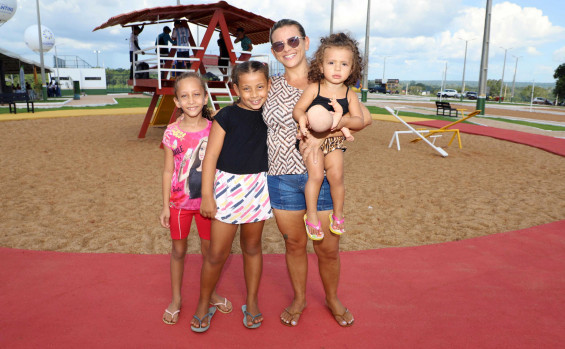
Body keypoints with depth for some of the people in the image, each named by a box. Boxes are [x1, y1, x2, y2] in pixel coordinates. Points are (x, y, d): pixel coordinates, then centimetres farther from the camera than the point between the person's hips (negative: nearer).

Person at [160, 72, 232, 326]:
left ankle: (210, 293, 36)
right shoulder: (172, 132, -8)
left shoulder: (214, 129, -6)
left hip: (207, 200, 1)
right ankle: (176, 299, 32)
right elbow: (168, 171, -2)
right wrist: (165, 206, -1)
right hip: (179, 201, 0)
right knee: (178, 250, 13)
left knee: (209, 248, 13)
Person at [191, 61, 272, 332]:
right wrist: (206, 194, -12)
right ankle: (203, 305, 26)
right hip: (228, 185, -3)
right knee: (217, 253, 3)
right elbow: (211, 156, -9)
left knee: (251, 247, 17)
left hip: (258, 187, 3)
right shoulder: (227, 116, -10)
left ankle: (251, 302, 34)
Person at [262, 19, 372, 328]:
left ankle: (333, 299, 35)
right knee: (294, 244, 14)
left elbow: (364, 117, -6)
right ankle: (299, 299, 38)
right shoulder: (271, 86, 5)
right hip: (283, 178, 1)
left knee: (328, 249, 7)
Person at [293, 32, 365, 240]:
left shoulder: (349, 95, 0)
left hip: (335, 140, 2)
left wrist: (343, 122, -25)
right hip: (312, 138, -2)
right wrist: (302, 118, -31)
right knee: (316, 175, -16)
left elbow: (360, 120, -5)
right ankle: (311, 215, 3)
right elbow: (298, 109, -7)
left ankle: (338, 215, 13)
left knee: (336, 175, -11)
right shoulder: (314, 88, -5)